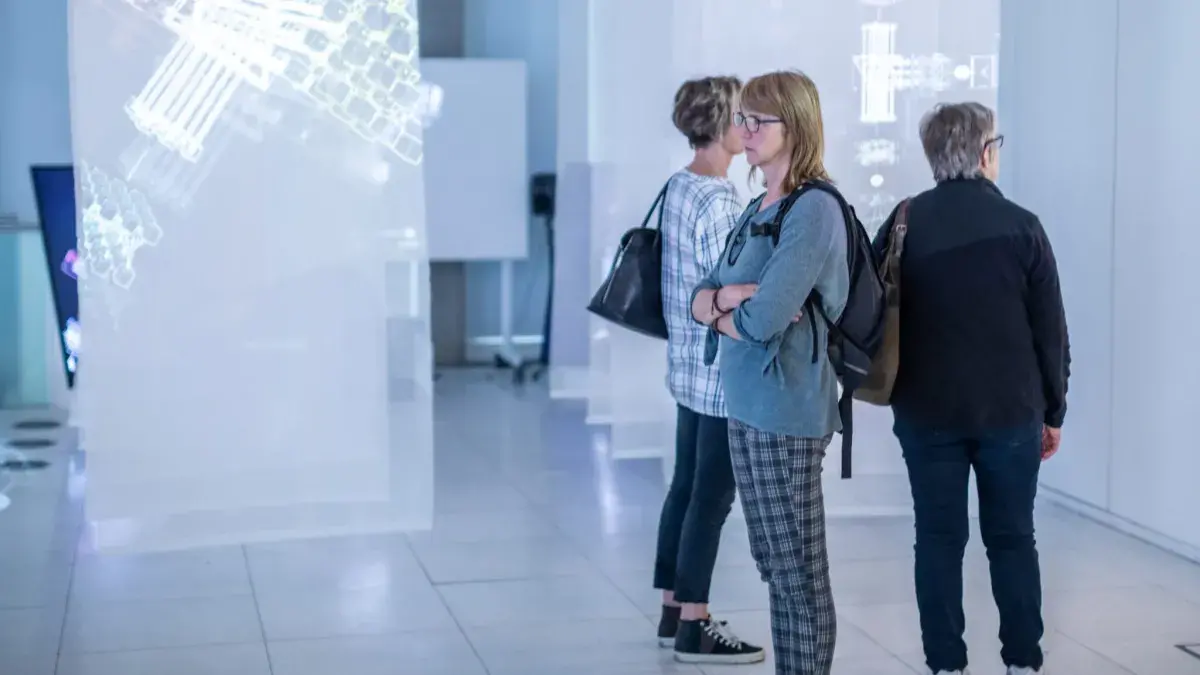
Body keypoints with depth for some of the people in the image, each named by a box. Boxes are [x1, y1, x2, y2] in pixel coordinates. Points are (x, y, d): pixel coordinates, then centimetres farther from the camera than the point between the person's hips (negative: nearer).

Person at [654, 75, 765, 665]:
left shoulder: (678, 187, 8)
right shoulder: (717, 203, -21)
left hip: (688, 367, 9)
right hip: (723, 374, -9)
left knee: (686, 487, 15)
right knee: (712, 497, -1)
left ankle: (673, 611, 24)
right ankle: (694, 627, 7)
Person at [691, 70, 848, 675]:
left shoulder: (814, 210, -14)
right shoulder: (758, 209, 13)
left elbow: (763, 319, -22)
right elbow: (699, 300, 12)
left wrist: (722, 308, -1)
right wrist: (728, 296, -10)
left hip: (785, 411, -9)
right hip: (746, 407, 9)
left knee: (800, 576, 0)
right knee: (775, 569, 16)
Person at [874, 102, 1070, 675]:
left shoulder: (904, 224, -1)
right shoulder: (1020, 226, -5)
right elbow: (1050, 330, -1)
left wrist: (892, 390, 16)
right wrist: (1053, 410, 8)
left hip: (927, 411, 1)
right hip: (1010, 411, -1)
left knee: (939, 539, 7)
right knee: (1012, 538, 10)